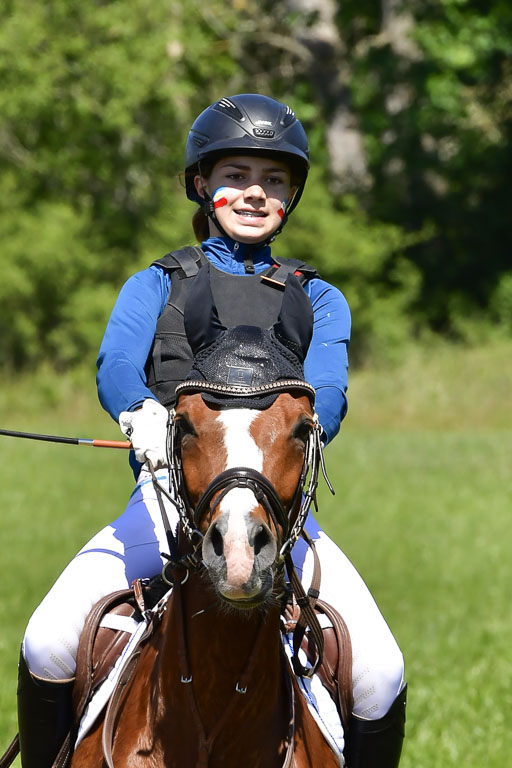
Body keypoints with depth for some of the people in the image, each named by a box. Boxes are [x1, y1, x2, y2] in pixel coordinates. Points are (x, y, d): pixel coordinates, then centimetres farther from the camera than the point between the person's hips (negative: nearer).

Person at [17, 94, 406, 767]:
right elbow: (116, 365, -3)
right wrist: (144, 413, -28)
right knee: (47, 645, -24)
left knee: (381, 672, -21)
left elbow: (326, 396, -1)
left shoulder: (318, 301, 18)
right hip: (166, 492, 0)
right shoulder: (155, 286, 17)